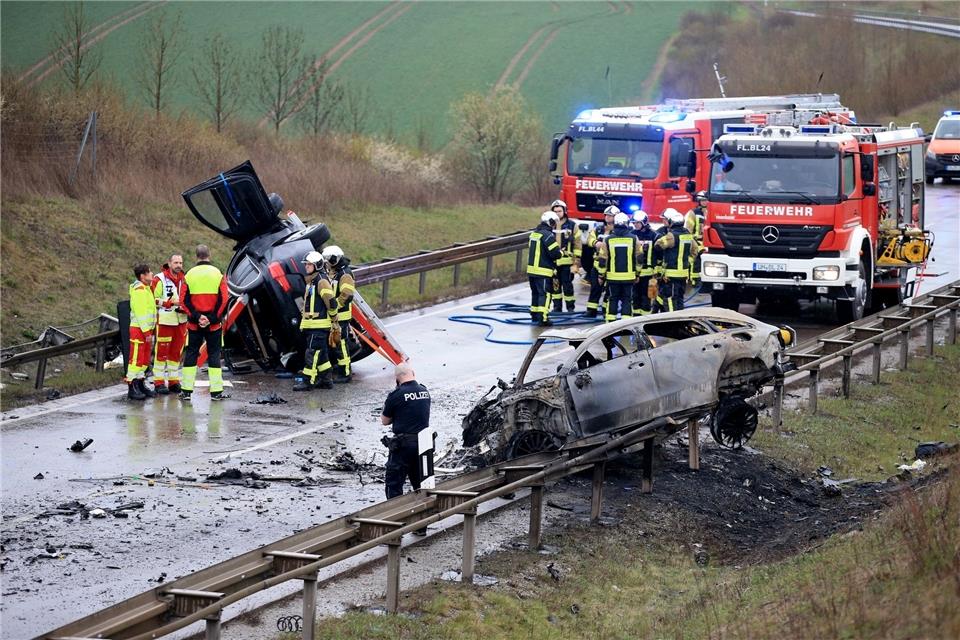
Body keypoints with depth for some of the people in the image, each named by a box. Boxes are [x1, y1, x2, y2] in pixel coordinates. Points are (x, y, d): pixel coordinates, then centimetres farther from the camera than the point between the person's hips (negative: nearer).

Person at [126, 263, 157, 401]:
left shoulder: (145, 289, 17)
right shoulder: (139, 290, -15)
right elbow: (140, 312, -20)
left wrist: (150, 330, 19)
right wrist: (146, 332, -21)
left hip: (146, 329, 10)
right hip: (139, 329, -10)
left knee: (144, 359, 15)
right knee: (136, 359, -8)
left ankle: (141, 385, 23)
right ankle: (132, 388, -7)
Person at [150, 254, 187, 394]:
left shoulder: (184, 279, 10)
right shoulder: (159, 279, -8)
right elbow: (153, 300, -10)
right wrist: (171, 302, -19)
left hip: (181, 321, 6)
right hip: (165, 321, -6)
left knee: (176, 352, 11)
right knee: (162, 351, -4)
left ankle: (174, 381, 19)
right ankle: (159, 382, 1)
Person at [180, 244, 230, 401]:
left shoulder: (189, 275, 0)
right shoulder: (217, 274, -4)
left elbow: (184, 300, -5)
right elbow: (223, 299, -10)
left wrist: (196, 317, -7)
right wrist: (213, 319, -9)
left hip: (194, 324, 1)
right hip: (214, 324, -1)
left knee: (191, 354, 9)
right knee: (214, 355, 5)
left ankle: (186, 391, 8)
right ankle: (216, 391, 4)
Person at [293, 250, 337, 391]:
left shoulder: (321, 281, -14)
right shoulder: (311, 281, 18)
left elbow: (331, 302, -19)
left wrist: (334, 319, -11)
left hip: (319, 325, -10)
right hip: (312, 325, 10)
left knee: (312, 353, -10)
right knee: (321, 353, 13)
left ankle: (307, 381, -10)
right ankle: (326, 380, 18)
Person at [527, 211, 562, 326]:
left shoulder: (534, 233, 12)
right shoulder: (548, 235, -17)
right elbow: (555, 253, -20)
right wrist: (562, 252, 3)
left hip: (532, 269, 9)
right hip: (543, 271, -9)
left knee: (536, 293, 19)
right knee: (545, 294, -7)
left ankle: (534, 314, 29)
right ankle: (543, 318, -13)